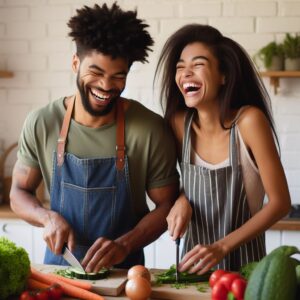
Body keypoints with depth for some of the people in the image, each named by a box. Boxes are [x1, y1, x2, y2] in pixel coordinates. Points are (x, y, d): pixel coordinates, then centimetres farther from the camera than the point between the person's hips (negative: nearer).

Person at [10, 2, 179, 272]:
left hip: (124, 269, -1)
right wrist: (49, 217, -13)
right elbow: (19, 193, 6)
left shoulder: (150, 129, -11)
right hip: (59, 262, 2)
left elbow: (166, 204, -2)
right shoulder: (41, 124, -5)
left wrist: (124, 244, -16)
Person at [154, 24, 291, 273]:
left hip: (243, 264, -2)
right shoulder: (179, 122, -6)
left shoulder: (249, 120, -16)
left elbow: (280, 202, -12)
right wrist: (181, 200, -10)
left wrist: (222, 247, -18)